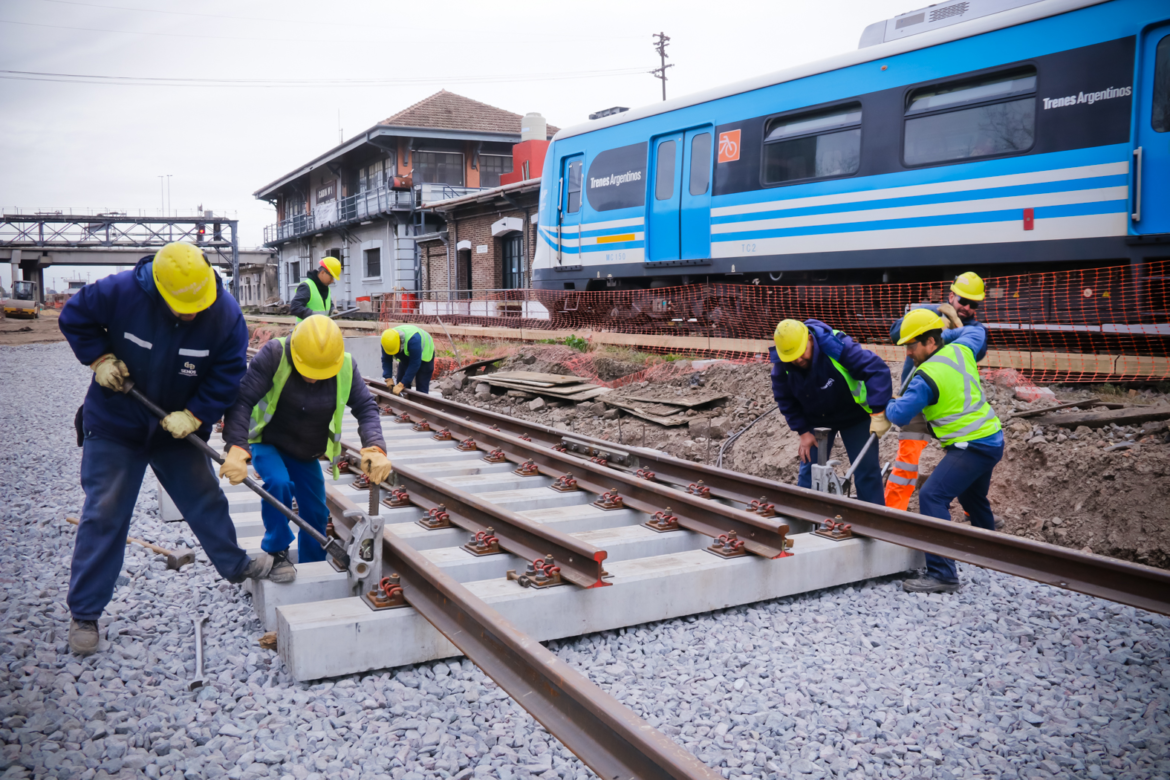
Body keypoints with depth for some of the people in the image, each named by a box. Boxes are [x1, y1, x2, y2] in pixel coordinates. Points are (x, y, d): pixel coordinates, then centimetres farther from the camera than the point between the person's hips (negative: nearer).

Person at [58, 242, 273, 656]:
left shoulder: (226, 315, -20)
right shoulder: (119, 292, -25)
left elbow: (228, 373, -13)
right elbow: (73, 317, -6)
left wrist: (194, 415, -21)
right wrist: (99, 358, -18)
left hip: (179, 429, 2)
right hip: (115, 425, -2)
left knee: (206, 500, 12)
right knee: (104, 514, 1)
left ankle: (235, 564, 35)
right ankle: (84, 614, 11)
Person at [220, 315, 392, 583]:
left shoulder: (346, 367, -19)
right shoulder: (274, 355, -30)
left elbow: (366, 408, -18)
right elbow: (242, 400, -33)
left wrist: (375, 448, -38)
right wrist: (237, 450, -46)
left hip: (307, 453, 4)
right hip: (267, 443, -3)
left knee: (316, 514, 7)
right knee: (279, 484, -32)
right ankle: (277, 555, -11)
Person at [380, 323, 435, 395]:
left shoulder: (413, 339, -42)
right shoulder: (387, 340, -25)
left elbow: (414, 364, -39)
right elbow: (386, 360, -15)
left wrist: (401, 385, -38)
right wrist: (388, 378, -29)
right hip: (406, 357, 6)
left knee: (421, 388, -11)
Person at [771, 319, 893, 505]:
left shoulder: (836, 346, -34)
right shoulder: (781, 365, -20)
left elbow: (877, 370, -35)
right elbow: (786, 401, -5)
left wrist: (878, 413, -38)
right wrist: (803, 431, -9)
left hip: (854, 416, -3)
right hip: (815, 420, 3)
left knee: (866, 470, -2)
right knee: (808, 472, 4)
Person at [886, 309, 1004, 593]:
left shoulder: (926, 377, -20)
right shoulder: (960, 349, 4)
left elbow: (900, 414, -20)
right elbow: (977, 332, 26)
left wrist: (889, 407, 2)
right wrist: (947, 333, 24)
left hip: (970, 447, -10)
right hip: (992, 439, 10)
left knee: (932, 497, -19)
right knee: (972, 497, 30)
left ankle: (942, 574, -25)